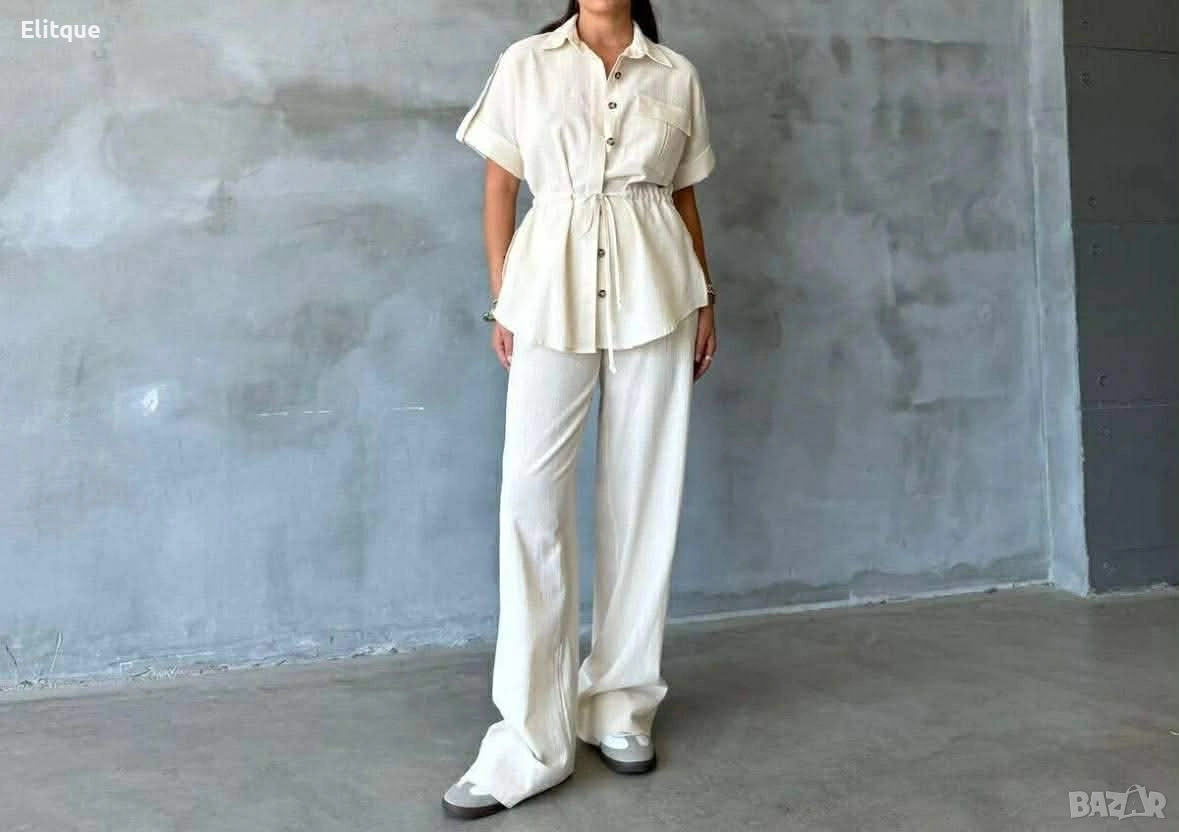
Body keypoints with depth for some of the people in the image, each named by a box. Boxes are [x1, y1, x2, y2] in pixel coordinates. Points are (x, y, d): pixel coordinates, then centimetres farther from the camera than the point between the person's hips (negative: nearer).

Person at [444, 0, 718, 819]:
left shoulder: (677, 76, 11)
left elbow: (685, 198, 15)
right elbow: (500, 186, 8)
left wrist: (705, 300, 9)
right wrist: (503, 299, 2)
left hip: (653, 294, 2)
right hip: (552, 291, -1)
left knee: (643, 495, 3)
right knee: (532, 496, -8)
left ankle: (621, 704, 17)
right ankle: (531, 737, -2)